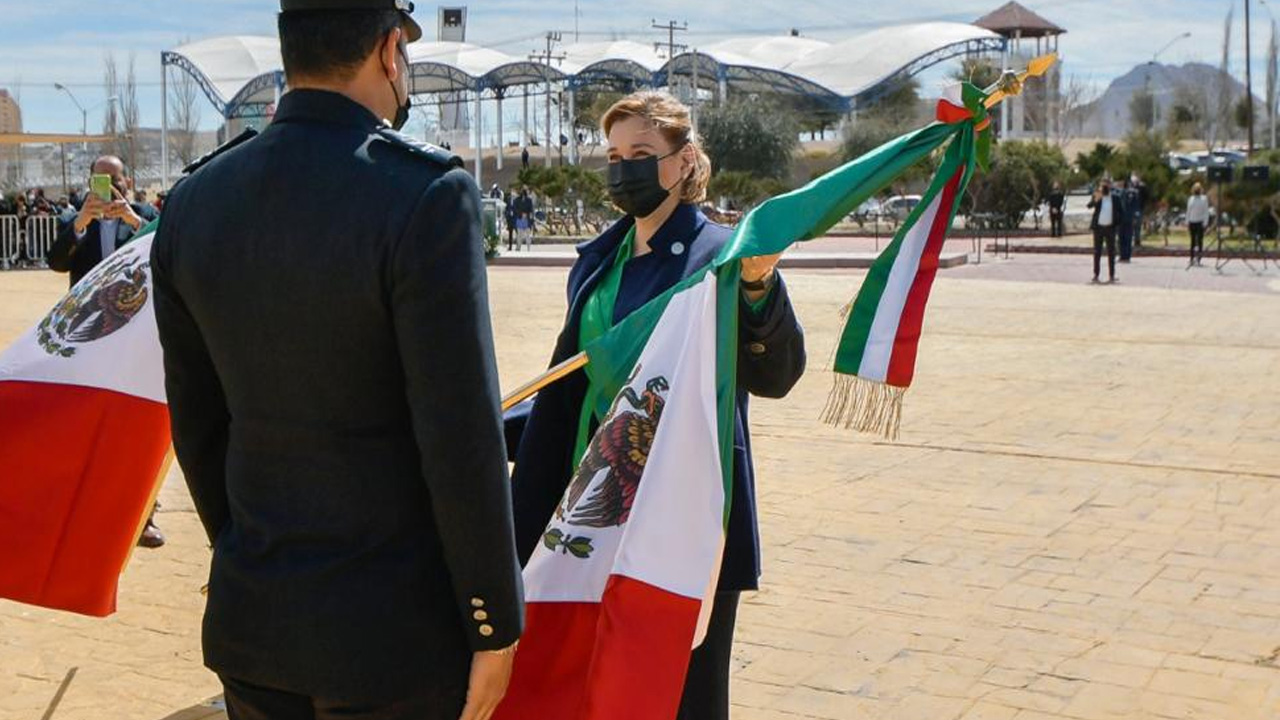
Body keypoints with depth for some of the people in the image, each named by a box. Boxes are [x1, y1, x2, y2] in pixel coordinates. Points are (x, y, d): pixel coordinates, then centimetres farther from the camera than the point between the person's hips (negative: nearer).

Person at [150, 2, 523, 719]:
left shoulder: (193, 205, 0)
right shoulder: (427, 195, -18)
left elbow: (197, 425, 8)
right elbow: (463, 444, -18)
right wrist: (496, 626, -7)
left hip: (248, 618, 6)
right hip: (391, 632, -5)